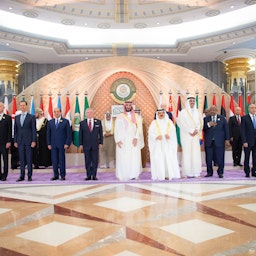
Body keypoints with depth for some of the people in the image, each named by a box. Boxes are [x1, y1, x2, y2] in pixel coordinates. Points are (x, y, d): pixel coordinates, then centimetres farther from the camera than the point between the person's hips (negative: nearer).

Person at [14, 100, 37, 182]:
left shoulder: (32, 117, 1)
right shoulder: (17, 117, 13)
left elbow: (34, 130, -3)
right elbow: (15, 130, 13)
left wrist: (34, 141, -10)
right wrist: (15, 141, 7)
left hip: (29, 141, -4)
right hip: (20, 141, 4)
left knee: (29, 159, 0)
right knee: (21, 160, 7)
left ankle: (29, 176, 7)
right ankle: (22, 176, 13)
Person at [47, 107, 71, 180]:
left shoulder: (65, 121, 2)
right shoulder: (50, 122, 12)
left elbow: (69, 133, -1)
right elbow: (48, 134, 11)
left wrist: (67, 143, -8)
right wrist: (49, 144, 2)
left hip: (62, 144, -3)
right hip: (53, 144, 3)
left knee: (62, 160, 1)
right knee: (54, 160, 3)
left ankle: (62, 175, 10)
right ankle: (56, 175, 13)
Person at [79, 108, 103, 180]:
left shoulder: (98, 122, 6)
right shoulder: (82, 123, 5)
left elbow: (100, 133, 6)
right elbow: (80, 134, 6)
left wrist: (101, 142, -1)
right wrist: (81, 144, 0)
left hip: (95, 144, 0)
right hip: (86, 145, 0)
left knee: (95, 160, 2)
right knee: (87, 161, 4)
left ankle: (94, 175, 9)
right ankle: (88, 175, 11)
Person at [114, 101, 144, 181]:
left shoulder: (136, 117, 11)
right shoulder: (120, 117, 6)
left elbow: (139, 128, 1)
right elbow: (117, 129, 2)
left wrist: (136, 138, -13)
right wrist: (118, 140, -10)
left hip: (133, 141, 1)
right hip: (123, 141, -1)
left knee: (134, 158, -2)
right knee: (123, 158, -3)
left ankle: (133, 175, 6)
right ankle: (123, 176, 3)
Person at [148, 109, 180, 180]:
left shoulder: (169, 122, 13)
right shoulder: (154, 123, 7)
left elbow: (173, 131, 3)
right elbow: (151, 132, -2)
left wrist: (169, 135, -17)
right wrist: (156, 136, -20)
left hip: (168, 144, 2)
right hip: (158, 144, -2)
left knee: (169, 158, -5)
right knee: (159, 159, -8)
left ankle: (169, 174, 0)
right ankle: (160, 175, -5)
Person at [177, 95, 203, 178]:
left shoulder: (197, 112, 15)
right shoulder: (183, 112, 1)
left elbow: (200, 122, 8)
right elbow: (182, 123, -8)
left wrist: (196, 130, -8)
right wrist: (191, 131, -12)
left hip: (195, 135, 4)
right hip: (186, 135, -4)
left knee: (196, 153, -1)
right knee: (186, 153, -6)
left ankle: (196, 173, 2)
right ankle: (185, 173, -4)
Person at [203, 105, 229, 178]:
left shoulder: (222, 118, 10)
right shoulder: (206, 119, 11)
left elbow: (226, 129, 8)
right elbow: (202, 129, 1)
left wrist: (227, 139, 2)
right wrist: (208, 125, -15)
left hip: (219, 141, -1)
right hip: (208, 142, 1)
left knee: (220, 158, -1)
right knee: (209, 158, 2)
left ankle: (220, 172, 10)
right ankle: (209, 172, 14)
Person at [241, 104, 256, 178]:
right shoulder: (244, 118, -1)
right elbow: (242, 131, -6)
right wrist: (244, 141, -13)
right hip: (248, 142, -4)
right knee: (247, 158, 3)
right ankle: (247, 172, 12)